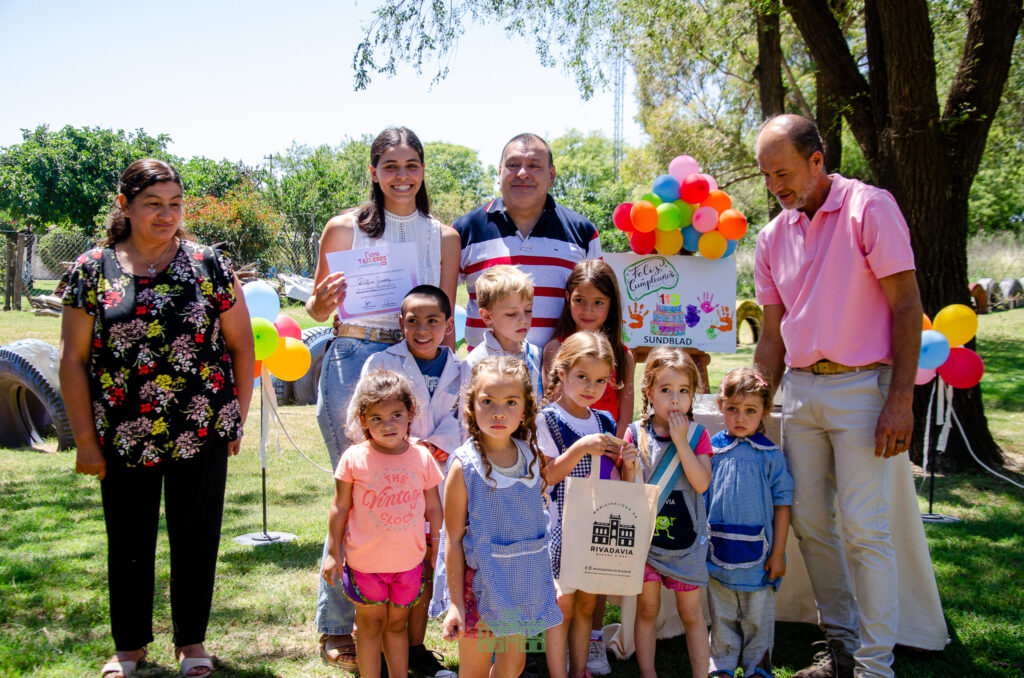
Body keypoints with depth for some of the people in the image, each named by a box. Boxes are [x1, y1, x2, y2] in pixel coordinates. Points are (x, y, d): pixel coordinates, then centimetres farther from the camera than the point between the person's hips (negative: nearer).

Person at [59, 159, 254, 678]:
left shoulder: (209, 265, 2)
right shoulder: (91, 271, 1)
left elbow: (242, 345, 5)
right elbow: (73, 360, 1)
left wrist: (237, 419, 3)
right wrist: (85, 438, -2)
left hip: (201, 435, 0)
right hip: (123, 439, 0)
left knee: (196, 540, 8)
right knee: (128, 543, 11)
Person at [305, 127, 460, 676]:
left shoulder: (444, 237, 8)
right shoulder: (344, 228, 3)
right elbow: (316, 309, 10)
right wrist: (324, 299, -12)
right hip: (352, 363, -2)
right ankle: (337, 626, 16)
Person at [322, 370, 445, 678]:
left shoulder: (422, 457, -5)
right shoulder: (354, 458, -11)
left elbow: (433, 508, 6)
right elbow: (340, 508, -4)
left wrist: (437, 547, 11)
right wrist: (333, 553, -2)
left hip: (409, 561, 2)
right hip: (365, 562, -2)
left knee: (397, 623, 16)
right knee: (370, 624, 11)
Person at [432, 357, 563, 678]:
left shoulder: (532, 455, -3)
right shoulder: (464, 466, -18)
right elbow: (453, 539, -13)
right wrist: (455, 603, -13)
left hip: (524, 579, 5)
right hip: (481, 581, -5)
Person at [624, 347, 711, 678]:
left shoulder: (696, 434, -4)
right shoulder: (636, 434, -4)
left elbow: (701, 483, -17)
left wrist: (681, 442, -21)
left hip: (686, 538, 0)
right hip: (645, 536, 0)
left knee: (691, 613, 9)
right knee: (647, 609, 10)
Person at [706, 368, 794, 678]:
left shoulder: (771, 455, -5)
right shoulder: (711, 450, -1)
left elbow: (782, 506, -2)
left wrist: (777, 554, -4)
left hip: (758, 557, -1)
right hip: (718, 555, 2)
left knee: (757, 620, 11)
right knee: (722, 618, 14)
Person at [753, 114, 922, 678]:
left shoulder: (870, 208, -6)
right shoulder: (772, 236, 10)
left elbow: (907, 307, -9)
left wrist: (900, 400, -16)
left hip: (860, 384, -6)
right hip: (799, 388, 6)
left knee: (865, 528, -6)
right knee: (808, 521, 9)